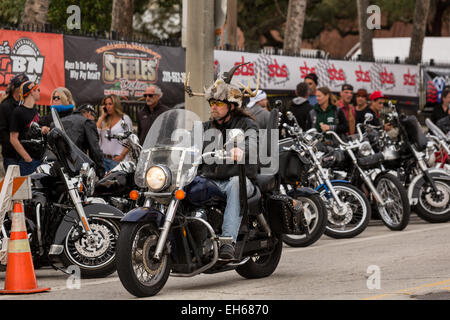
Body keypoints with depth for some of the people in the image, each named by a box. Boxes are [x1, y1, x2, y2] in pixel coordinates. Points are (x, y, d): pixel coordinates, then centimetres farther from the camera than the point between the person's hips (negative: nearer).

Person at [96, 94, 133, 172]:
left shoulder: (125, 119, 4)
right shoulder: (103, 119, 16)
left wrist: (122, 155, -10)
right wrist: (102, 116, 3)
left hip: (117, 159, -4)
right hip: (103, 159, 4)